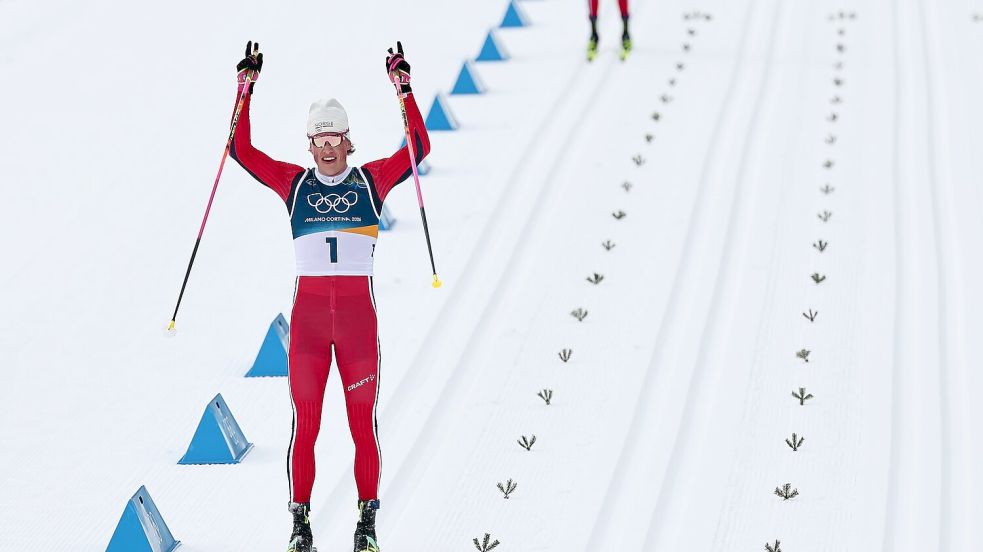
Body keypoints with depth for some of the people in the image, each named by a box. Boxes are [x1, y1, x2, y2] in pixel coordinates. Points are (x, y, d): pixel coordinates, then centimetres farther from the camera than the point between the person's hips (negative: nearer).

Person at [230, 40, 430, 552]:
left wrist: (404, 90, -6)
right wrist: (245, 91, -1)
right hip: (308, 312, 1)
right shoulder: (295, 183, 10)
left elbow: (418, 147, 0)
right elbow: (242, 151, 5)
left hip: (358, 310, -1)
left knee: (363, 421, 0)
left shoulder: (371, 180, 8)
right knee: (305, 422, -1)